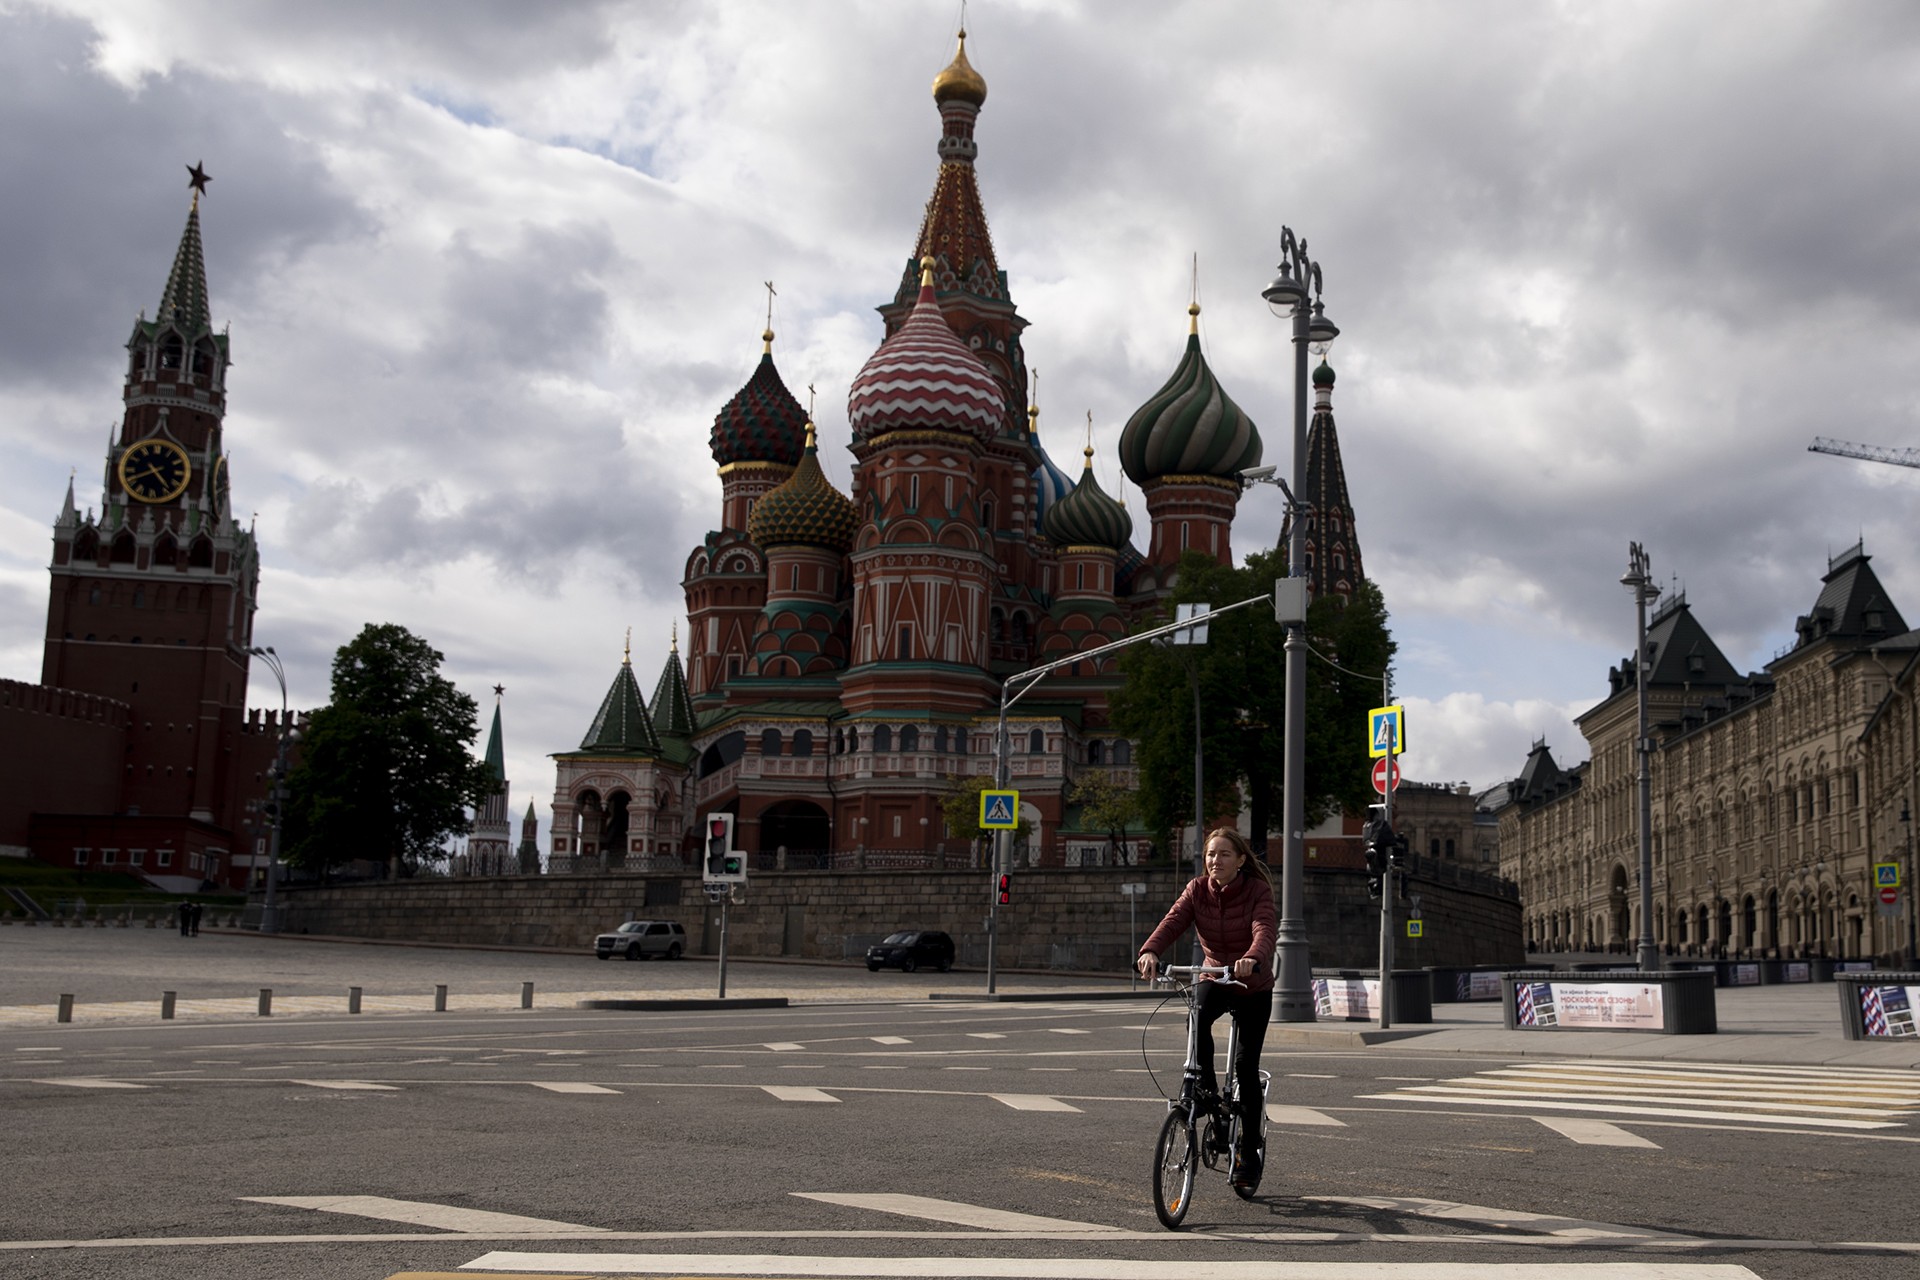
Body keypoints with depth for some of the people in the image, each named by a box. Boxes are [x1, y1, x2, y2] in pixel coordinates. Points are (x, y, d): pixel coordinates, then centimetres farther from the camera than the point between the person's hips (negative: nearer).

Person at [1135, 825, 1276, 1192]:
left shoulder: (1258, 890, -17)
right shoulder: (1197, 889, -8)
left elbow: (1264, 931, -34)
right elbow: (1173, 922, -22)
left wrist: (1252, 959, -57)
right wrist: (1149, 952, -43)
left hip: (1253, 986, -2)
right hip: (1214, 979, 2)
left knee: (1246, 1065, -7)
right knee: (1198, 1017, -32)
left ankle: (1249, 1152, 7)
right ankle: (1207, 1090, -12)